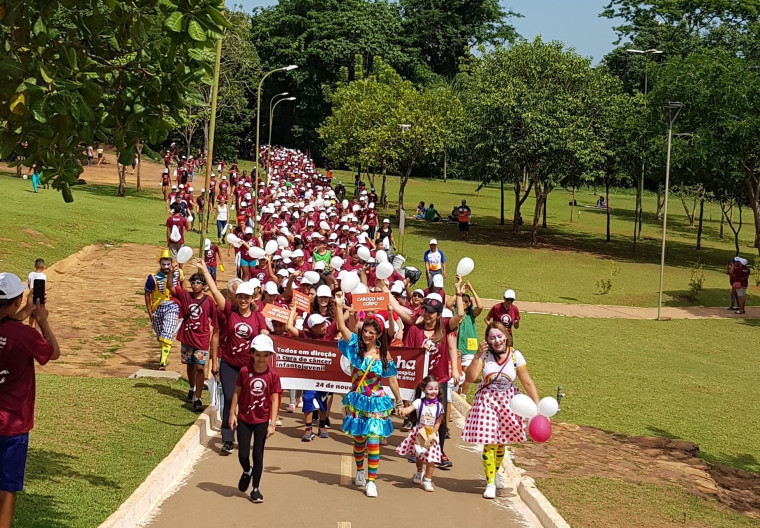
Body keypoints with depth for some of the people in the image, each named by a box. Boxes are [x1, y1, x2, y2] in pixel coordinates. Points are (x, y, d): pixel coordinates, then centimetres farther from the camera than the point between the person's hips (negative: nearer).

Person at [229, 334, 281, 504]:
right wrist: (232, 414, 0)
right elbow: (237, 392, 1)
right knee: (243, 454, 1)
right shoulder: (244, 371, -8)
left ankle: (255, 489, 16)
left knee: (258, 455, 3)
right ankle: (247, 472, 35)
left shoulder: (273, 376, -9)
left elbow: (275, 400, -7)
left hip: (262, 421, -1)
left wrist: (272, 423, -10)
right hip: (244, 419, 1)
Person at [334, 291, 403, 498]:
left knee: (373, 441, -8)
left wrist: (399, 402, 10)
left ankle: (371, 480, -3)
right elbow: (342, 327, -19)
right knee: (358, 439, 13)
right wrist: (339, 306, -31)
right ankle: (360, 471, 36)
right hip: (357, 401, 1)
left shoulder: (384, 355, -4)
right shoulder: (356, 346, -4)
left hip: (376, 403, -1)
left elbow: (391, 380, 5)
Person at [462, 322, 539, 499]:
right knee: (490, 442, -8)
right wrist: (477, 356, -26)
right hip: (487, 402, -2)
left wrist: (537, 405, -13)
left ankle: (495, 472, 41)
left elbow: (527, 382, -6)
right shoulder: (485, 355, -9)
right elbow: (470, 378, -17)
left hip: (507, 402, 2)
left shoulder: (515, 356, -8)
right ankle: (490, 483, 2)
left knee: (501, 441, 14)